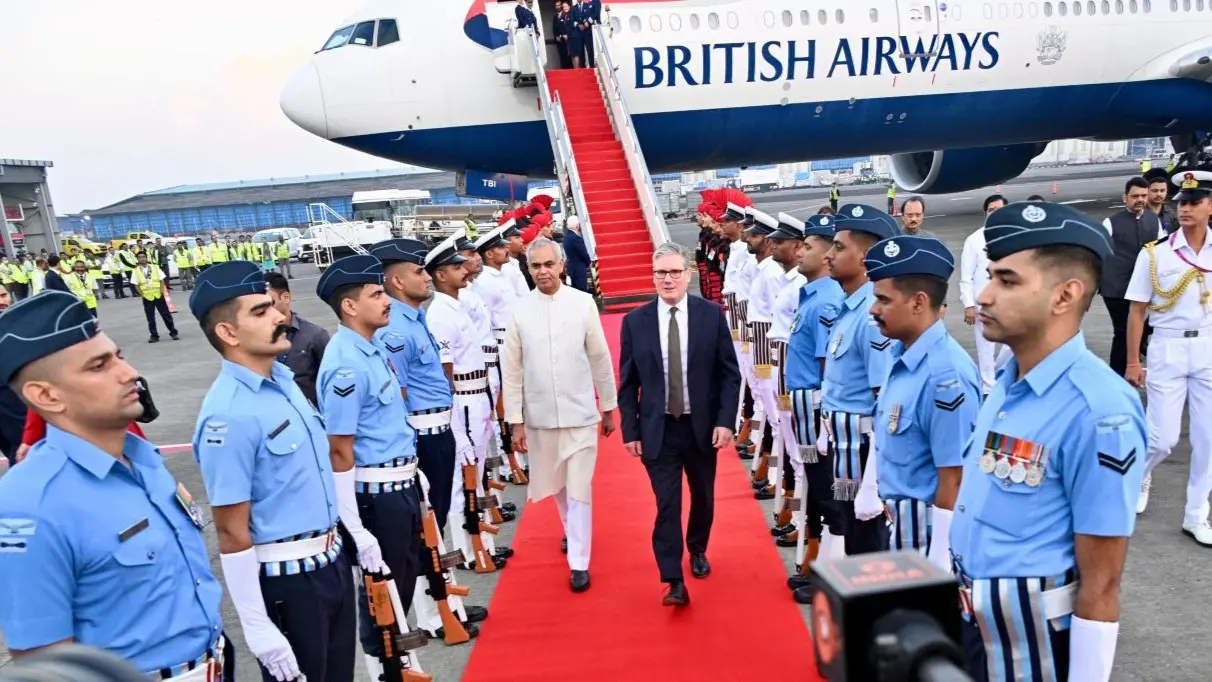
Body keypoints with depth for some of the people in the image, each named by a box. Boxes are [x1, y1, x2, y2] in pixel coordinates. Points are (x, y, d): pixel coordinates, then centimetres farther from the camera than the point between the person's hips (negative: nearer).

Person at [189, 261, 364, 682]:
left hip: (331, 559, 8)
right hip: (285, 578, -8)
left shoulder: (283, 378, 2)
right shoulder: (229, 414, -23)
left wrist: (356, 531, 19)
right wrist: (258, 628, -18)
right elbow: (231, 532, -20)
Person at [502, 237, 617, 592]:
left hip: (580, 412, -2)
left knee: (579, 488, 1)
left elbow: (600, 358, 0)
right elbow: (512, 370, -1)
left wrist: (609, 407, 5)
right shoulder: (519, 311, -5)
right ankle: (571, 531, 45)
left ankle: (579, 562, 12)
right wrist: (515, 421, -1)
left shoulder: (583, 303, -8)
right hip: (540, 415, 2)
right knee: (557, 484, 19)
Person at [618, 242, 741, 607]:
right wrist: (630, 430, -4)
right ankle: (674, 582, 5)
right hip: (658, 429, -1)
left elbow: (729, 373, -2)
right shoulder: (635, 320, -4)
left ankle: (697, 551, 45)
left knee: (703, 497, 19)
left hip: (703, 425, 2)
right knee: (667, 504, -3)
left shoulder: (712, 314, -5)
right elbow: (627, 382, 0)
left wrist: (726, 420, -10)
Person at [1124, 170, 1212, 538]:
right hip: (1168, 349, -3)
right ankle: (1138, 476, 32)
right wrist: (1132, 362, -3)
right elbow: (1137, 311, -2)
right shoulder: (1155, 254, -6)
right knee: (1163, 438, -1)